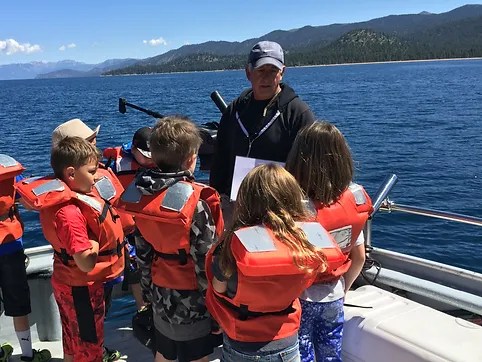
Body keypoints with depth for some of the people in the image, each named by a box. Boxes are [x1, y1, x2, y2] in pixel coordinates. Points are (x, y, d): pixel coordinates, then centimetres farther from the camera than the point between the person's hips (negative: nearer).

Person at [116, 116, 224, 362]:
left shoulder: (142, 193, -5)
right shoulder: (195, 203, -24)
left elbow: (143, 251, 4)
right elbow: (205, 261, -19)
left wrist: (148, 289, 15)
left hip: (160, 295, 6)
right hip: (190, 302, -6)